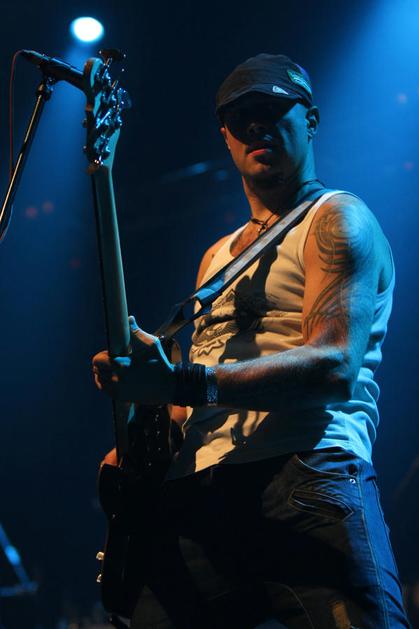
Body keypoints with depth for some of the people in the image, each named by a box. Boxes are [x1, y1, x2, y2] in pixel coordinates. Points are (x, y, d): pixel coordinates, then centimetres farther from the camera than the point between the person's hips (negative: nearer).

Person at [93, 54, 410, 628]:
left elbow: (336, 366, -13)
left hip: (306, 477, -6)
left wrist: (184, 383, -23)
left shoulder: (337, 220, 4)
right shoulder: (218, 255, 28)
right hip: (197, 494, 7)